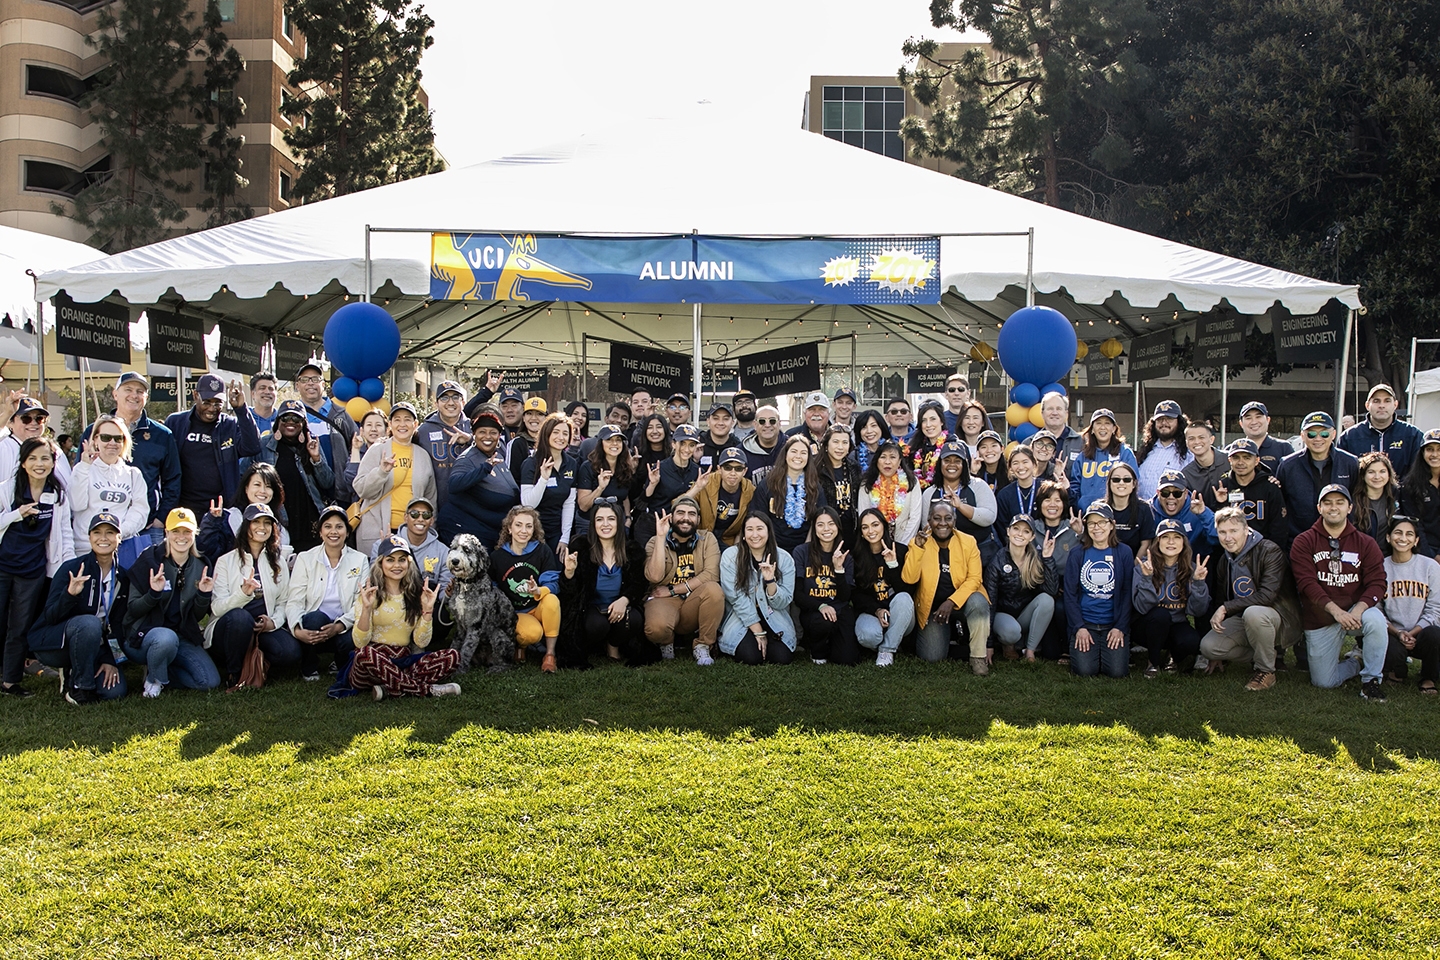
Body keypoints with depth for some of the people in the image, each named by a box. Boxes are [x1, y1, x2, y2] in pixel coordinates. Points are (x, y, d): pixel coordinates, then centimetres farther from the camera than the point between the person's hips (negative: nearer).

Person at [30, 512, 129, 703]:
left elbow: (116, 623, 4)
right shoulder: (72, 568, -15)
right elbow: (50, 617, -19)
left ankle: (73, 672, 15)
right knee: (89, 623, -37)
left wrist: (110, 660, -6)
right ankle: (79, 686, -15)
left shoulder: (121, 576, 0)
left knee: (114, 690, -16)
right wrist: (70, 594, -39)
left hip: (92, 645, 5)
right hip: (50, 644, -5)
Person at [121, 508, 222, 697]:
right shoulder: (149, 560, -8)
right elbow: (132, 610, -9)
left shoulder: (200, 566, 3)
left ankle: (162, 668, 13)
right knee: (166, 638, -40)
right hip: (145, 633, -4)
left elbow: (197, 617, 7)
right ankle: (154, 680, -7)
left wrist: (204, 595, -12)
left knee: (210, 682, -14)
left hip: (182, 637, 4)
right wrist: (153, 593, -27)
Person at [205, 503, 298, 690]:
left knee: (291, 651, -29)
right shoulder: (226, 561, 0)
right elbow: (217, 607, -11)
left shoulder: (279, 562, 11)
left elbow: (283, 602, 8)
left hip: (263, 628, 3)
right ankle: (233, 674, -16)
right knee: (240, 616, -38)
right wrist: (243, 593, -30)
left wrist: (273, 622, -14)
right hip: (230, 627, -2)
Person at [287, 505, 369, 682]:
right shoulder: (305, 559, 4)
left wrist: (339, 626, -23)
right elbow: (294, 601, -5)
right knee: (316, 617, -34)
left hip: (343, 628, 0)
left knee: (353, 640, -33)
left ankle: (341, 666, 6)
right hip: (312, 627, 0)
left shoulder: (360, 560, 5)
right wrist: (297, 630, -25)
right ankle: (309, 669, -5)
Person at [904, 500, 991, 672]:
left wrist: (951, 602, -25)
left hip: (962, 600, 0)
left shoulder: (968, 542, -6)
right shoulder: (918, 543, -7)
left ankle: (979, 656, -15)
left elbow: (974, 578, -12)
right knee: (932, 657, -14)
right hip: (932, 606, 0)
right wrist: (918, 547, -29)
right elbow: (909, 579, -18)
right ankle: (948, 632, 21)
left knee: (978, 601, -35)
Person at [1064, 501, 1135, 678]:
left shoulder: (1124, 553, 2)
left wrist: (1120, 627, -7)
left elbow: (1127, 593, 2)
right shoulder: (1077, 554, 2)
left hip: (1114, 624, 0)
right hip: (1084, 622, 0)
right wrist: (1079, 627, -9)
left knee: (1117, 671, -15)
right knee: (1085, 670, -17)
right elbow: (1070, 594, 1)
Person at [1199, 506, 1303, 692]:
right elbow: (1221, 600, 14)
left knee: (1253, 613, -40)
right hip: (1243, 619, 7)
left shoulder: (1269, 551, -16)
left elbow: (1266, 596, -27)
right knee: (1207, 647, -16)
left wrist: (1226, 608, -22)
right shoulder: (1224, 561, 7)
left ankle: (1266, 669, -15)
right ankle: (1269, 654, 6)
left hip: (1282, 620, -7)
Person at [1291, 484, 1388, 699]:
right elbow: (1307, 582, -15)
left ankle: (1371, 679, -14)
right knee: (1323, 682, 1)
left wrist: (1358, 610, -27)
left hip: (1355, 609, 0)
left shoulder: (1365, 544, 0)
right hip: (1320, 620, 0)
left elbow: (1377, 583, -8)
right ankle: (1358, 662, 34)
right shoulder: (1304, 542, -4)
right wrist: (1336, 610, -27)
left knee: (1375, 620, -36)